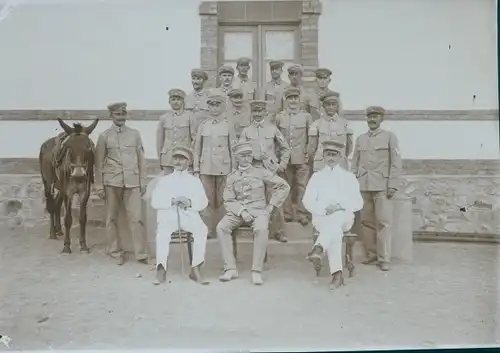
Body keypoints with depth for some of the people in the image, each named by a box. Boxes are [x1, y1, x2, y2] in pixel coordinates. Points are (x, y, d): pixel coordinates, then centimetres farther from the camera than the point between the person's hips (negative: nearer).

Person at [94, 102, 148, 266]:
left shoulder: (135, 134, 7)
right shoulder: (104, 136, 3)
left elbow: (141, 159, 7)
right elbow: (99, 163, 3)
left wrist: (143, 181, 4)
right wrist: (99, 185, 0)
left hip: (132, 182, 0)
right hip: (112, 182, 0)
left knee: (137, 218, -3)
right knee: (112, 218, 8)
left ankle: (141, 253, 5)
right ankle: (116, 252, 22)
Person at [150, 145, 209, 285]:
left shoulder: (195, 181, 20)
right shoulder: (164, 180, 20)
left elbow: (203, 202, 7)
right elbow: (155, 201, 6)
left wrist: (190, 202, -14)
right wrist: (172, 201, -12)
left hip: (189, 214, 0)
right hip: (168, 214, 0)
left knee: (202, 229, -31)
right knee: (162, 231, -35)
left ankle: (195, 269, -28)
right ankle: (161, 269, -35)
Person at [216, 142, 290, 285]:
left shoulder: (261, 172, 8)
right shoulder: (232, 177, 12)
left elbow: (284, 187, 6)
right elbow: (228, 201, 6)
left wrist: (271, 206, -1)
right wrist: (242, 212, -13)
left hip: (258, 210, -2)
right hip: (238, 211, 2)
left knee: (261, 229, -35)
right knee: (221, 227, -26)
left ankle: (257, 271, -27)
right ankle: (230, 269, -20)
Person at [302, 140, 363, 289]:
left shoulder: (349, 177, 14)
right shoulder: (317, 176, 14)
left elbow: (358, 203, 5)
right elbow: (308, 201, 3)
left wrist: (340, 206, -13)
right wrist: (324, 209, -16)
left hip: (344, 218, 1)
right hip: (321, 218, 0)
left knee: (335, 220, -37)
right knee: (334, 230, -34)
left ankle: (318, 248, -50)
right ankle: (337, 273, -42)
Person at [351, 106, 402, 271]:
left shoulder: (390, 136, 4)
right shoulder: (360, 138, 14)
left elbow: (396, 163, -1)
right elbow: (355, 163, 14)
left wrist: (392, 185, -8)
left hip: (382, 186, -3)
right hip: (363, 186, 4)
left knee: (384, 222, -5)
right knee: (366, 221, 7)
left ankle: (384, 259, 1)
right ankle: (371, 254, 18)